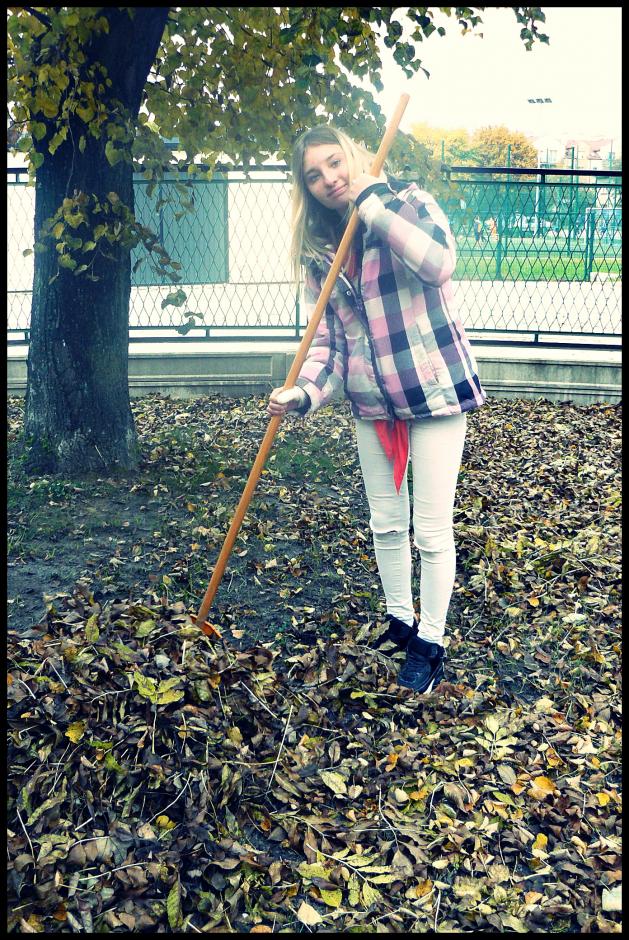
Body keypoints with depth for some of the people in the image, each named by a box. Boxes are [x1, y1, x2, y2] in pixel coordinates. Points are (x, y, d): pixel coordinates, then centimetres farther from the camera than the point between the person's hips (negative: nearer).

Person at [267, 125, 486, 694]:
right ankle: (400, 620, 37)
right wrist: (305, 394, -14)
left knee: (432, 529, 0)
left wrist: (371, 201, -22)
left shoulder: (408, 203, -7)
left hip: (435, 393, -5)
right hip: (372, 404, 5)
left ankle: (430, 643, 17)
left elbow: (439, 262, -28)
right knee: (386, 524, 16)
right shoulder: (318, 251, 6)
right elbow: (328, 338, 4)